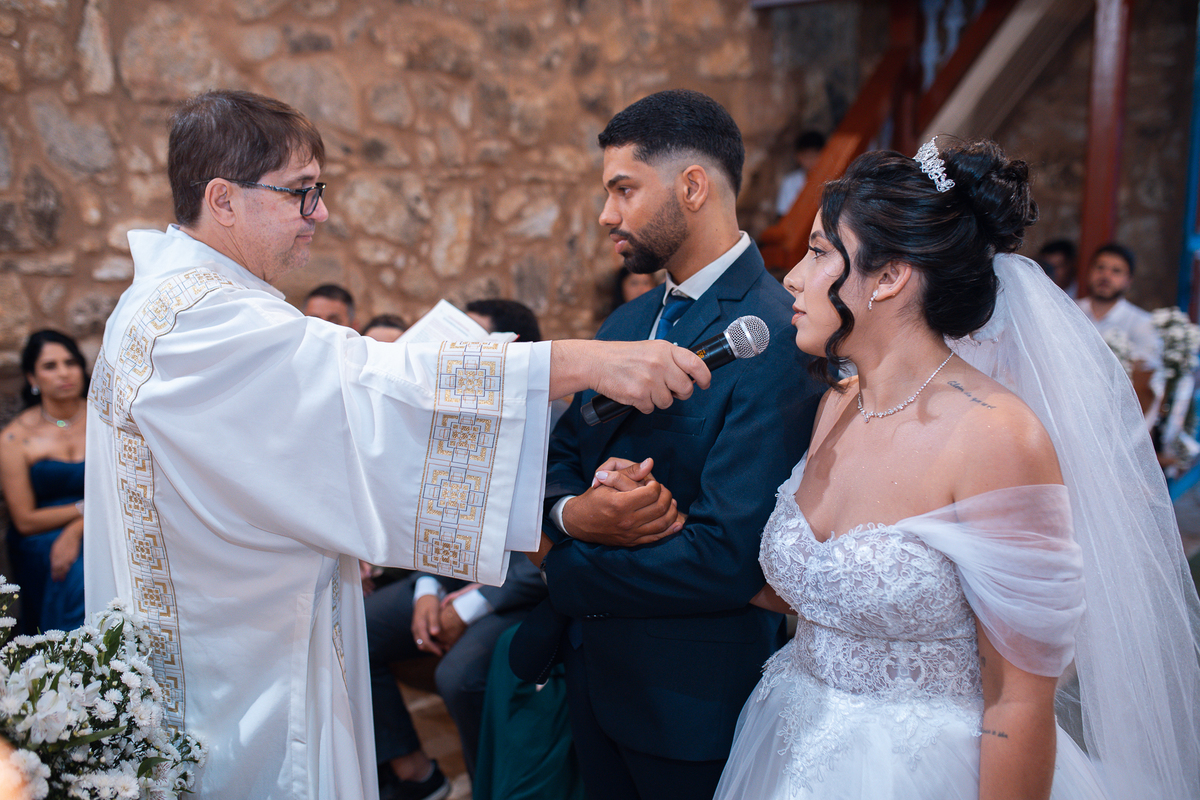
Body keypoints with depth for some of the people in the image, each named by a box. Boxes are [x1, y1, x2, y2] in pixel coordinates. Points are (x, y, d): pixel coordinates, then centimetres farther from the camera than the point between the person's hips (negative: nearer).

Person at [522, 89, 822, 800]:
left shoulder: (780, 338, -23)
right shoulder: (626, 322, 4)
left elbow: (729, 557, -28)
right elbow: (558, 461, 5)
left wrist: (561, 567, -15)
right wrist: (572, 512, -20)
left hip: (695, 699, -7)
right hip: (596, 677, 7)